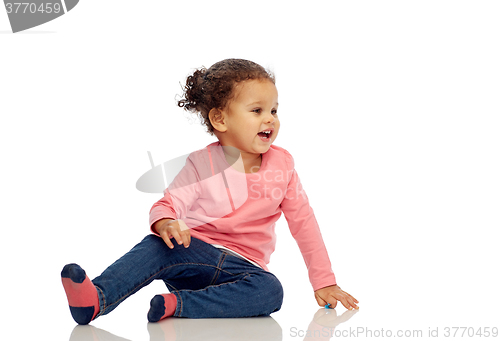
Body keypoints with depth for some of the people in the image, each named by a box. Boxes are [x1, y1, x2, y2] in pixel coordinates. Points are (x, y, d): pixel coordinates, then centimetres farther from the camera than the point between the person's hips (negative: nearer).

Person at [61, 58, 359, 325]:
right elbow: (167, 205, -7)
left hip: (242, 268, 2)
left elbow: (303, 221, 8)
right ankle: (96, 299, -47)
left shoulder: (282, 163, 3)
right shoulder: (203, 164, -3)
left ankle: (177, 305, -40)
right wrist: (165, 224, -34)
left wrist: (324, 282, 6)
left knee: (271, 290, -32)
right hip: (195, 253, -1)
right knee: (158, 246, -33)